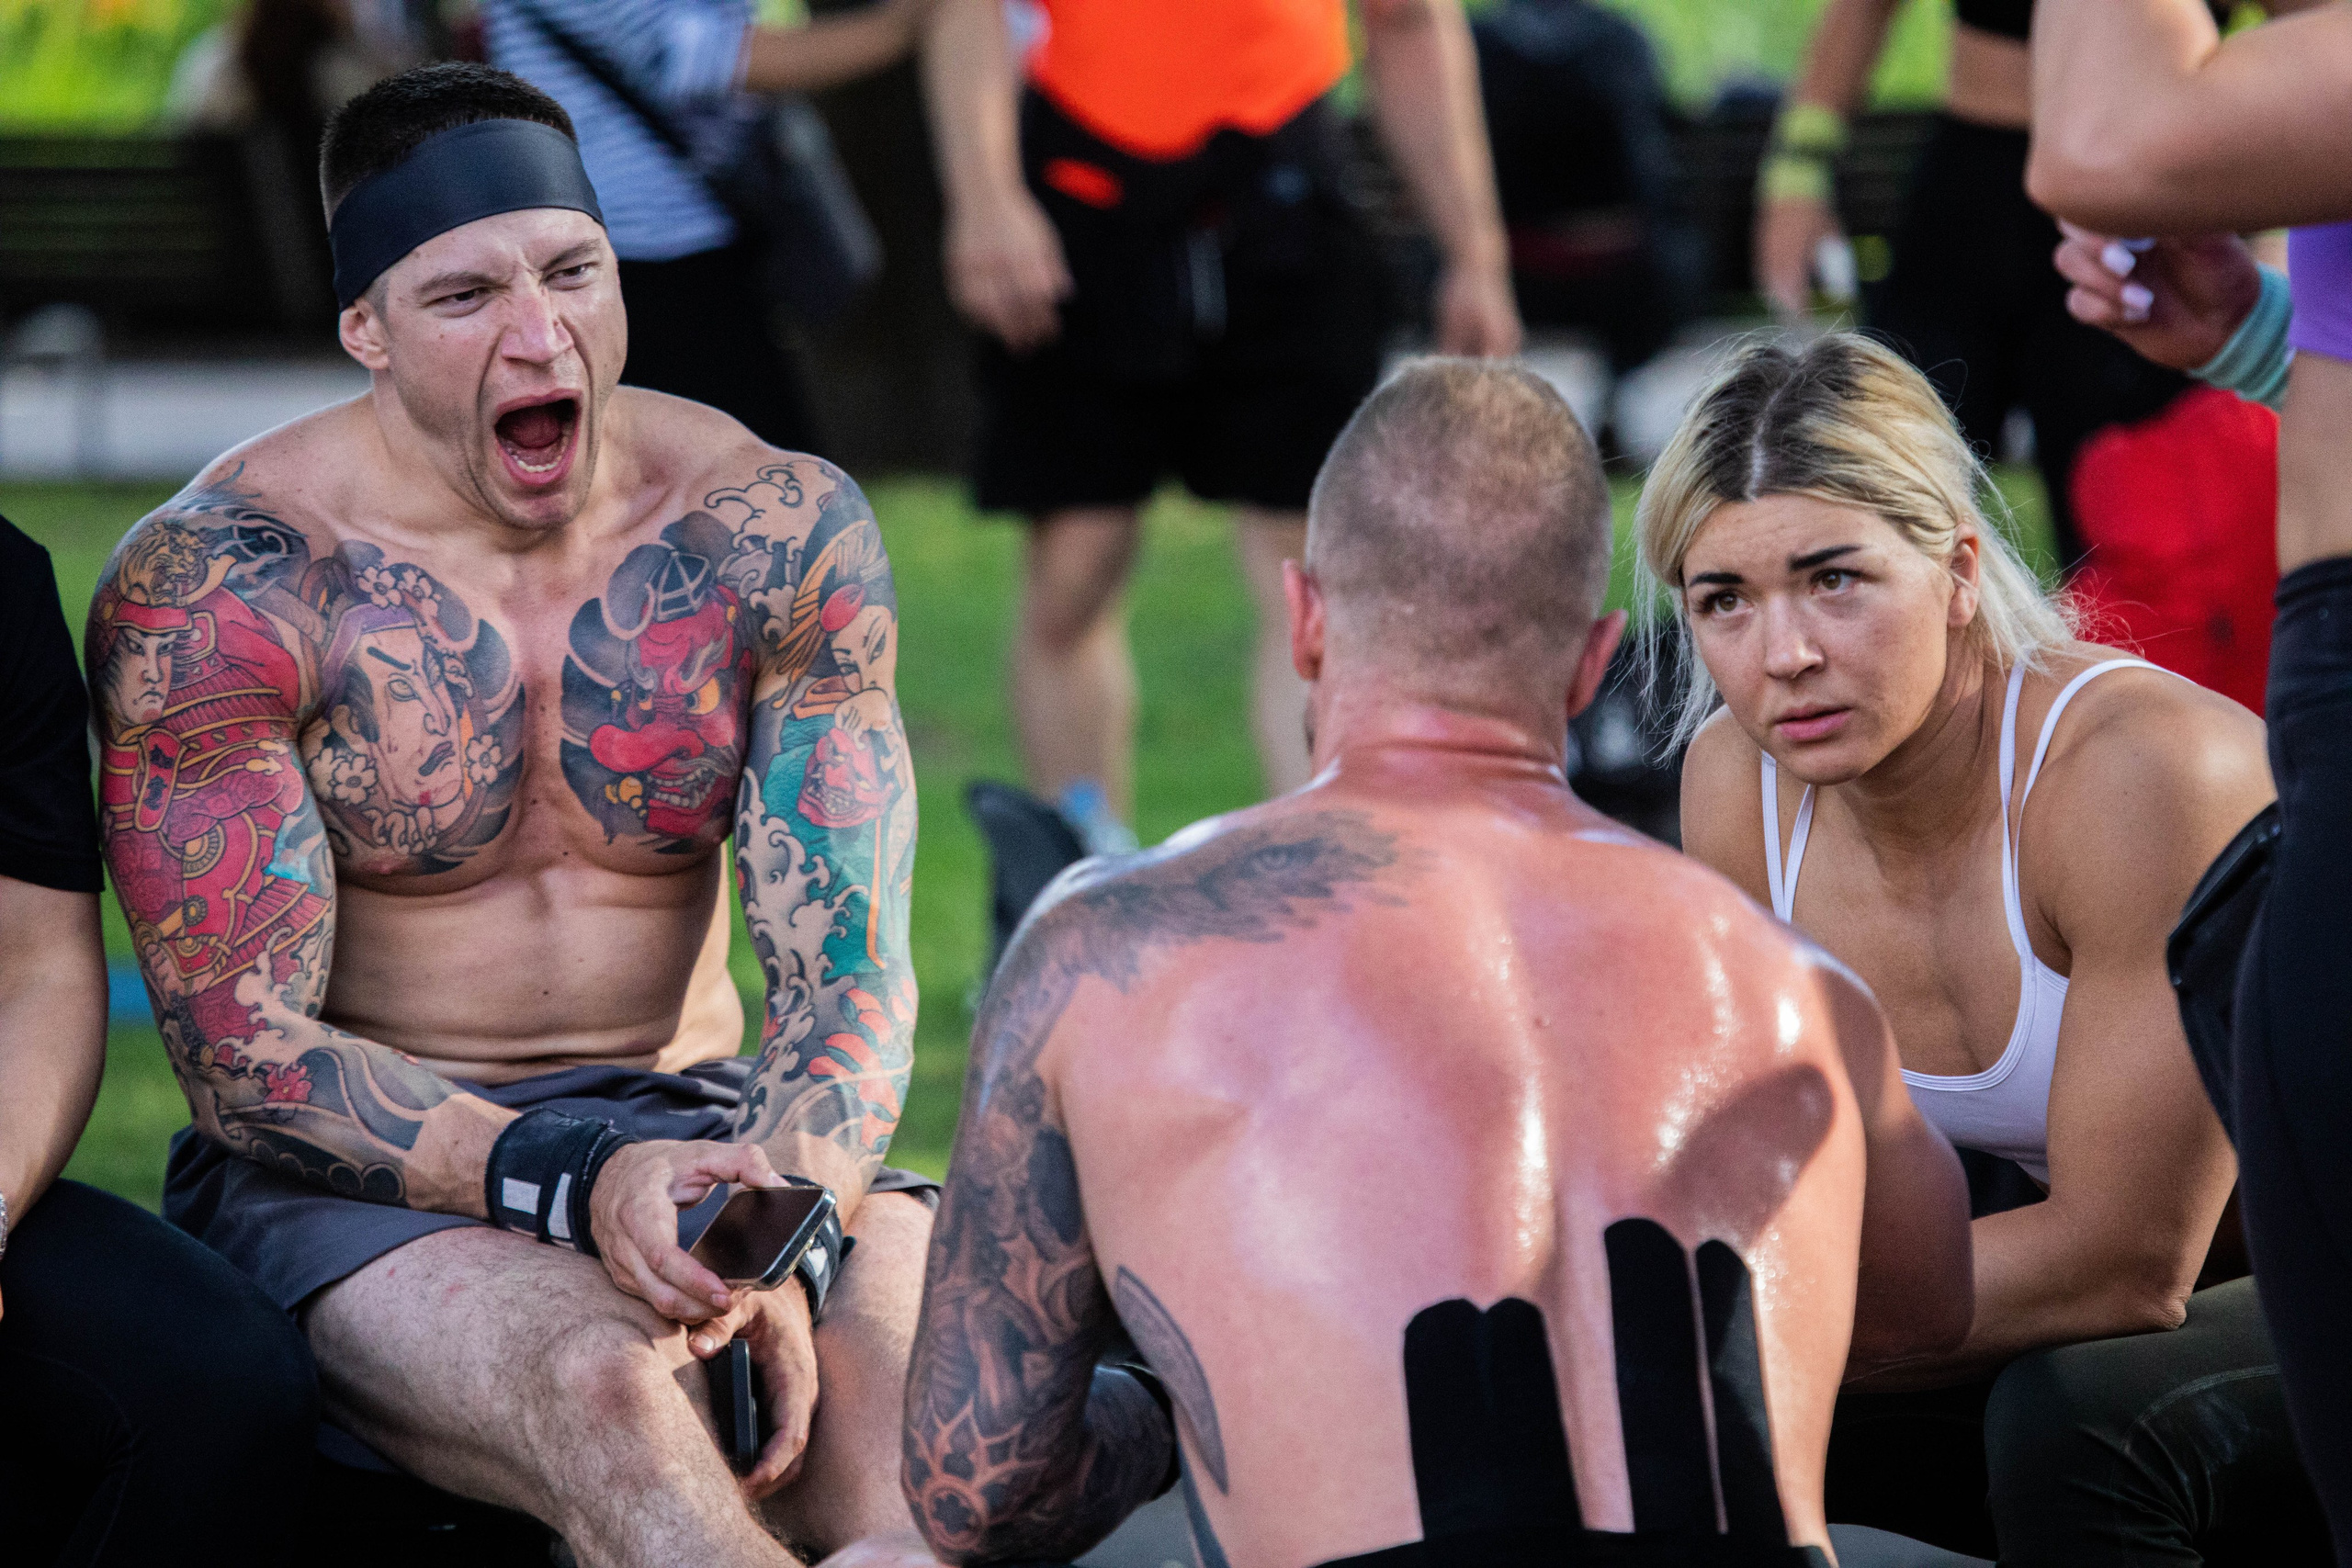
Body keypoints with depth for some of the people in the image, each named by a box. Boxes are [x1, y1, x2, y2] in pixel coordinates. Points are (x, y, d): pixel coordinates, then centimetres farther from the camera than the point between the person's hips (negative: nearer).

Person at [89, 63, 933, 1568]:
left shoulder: (778, 528, -1)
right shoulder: (209, 585, -10)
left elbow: (848, 972, -5)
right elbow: (243, 1050, -12)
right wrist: (570, 1183, -28)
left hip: (703, 1125, 3)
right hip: (352, 1173, -3)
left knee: (925, 1360, -32)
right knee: (604, 1388, -37)